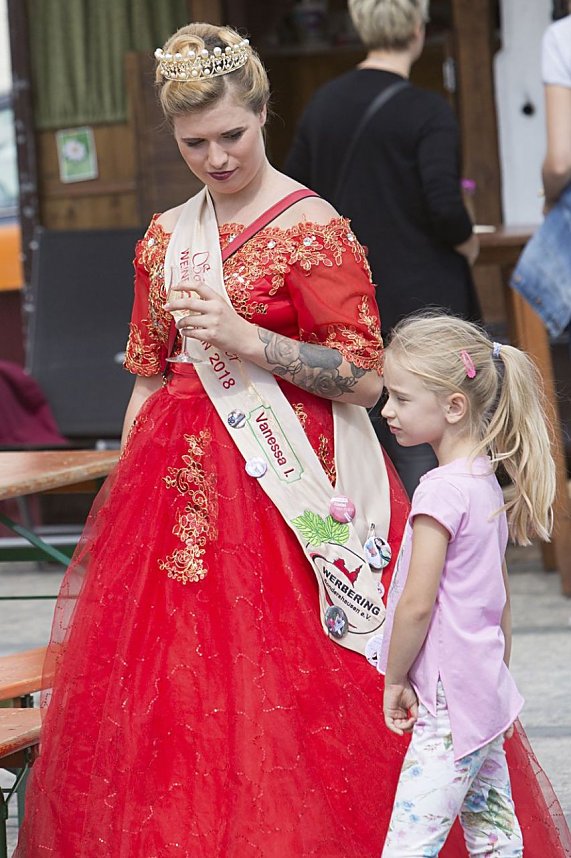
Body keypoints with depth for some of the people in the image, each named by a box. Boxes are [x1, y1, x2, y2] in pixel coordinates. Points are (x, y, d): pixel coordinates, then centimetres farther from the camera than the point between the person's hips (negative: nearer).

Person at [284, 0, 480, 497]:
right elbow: (445, 205, -22)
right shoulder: (427, 112, -13)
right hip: (421, 298, -6)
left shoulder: (324, 103, 6)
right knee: (424, 447, 0)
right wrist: (467, 243, -3)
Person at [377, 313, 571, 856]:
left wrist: (395, 679, -6)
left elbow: (417, 603, -18)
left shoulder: (442, 490, -17)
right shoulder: (488, 484, 11)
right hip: (487, 697, 10)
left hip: (448, 705, -10)